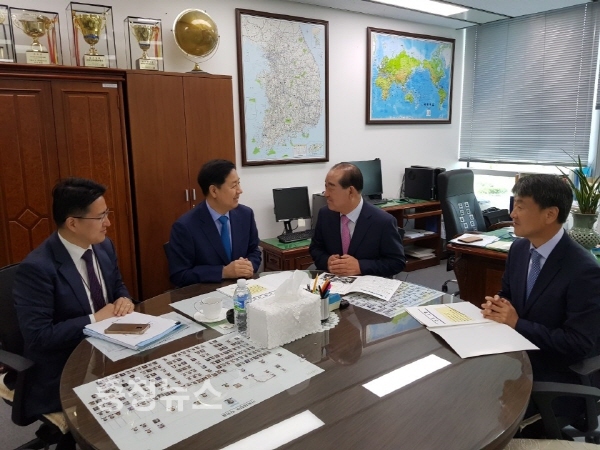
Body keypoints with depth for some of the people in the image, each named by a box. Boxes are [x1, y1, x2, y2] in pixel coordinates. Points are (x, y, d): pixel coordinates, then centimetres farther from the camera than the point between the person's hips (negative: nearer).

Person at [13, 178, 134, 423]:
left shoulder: (104, 247, 0)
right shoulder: (37, 268, -22)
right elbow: (38, 336, -23)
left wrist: (124, 299, -7)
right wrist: (94, 319, -21)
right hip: (63, 371, -7)